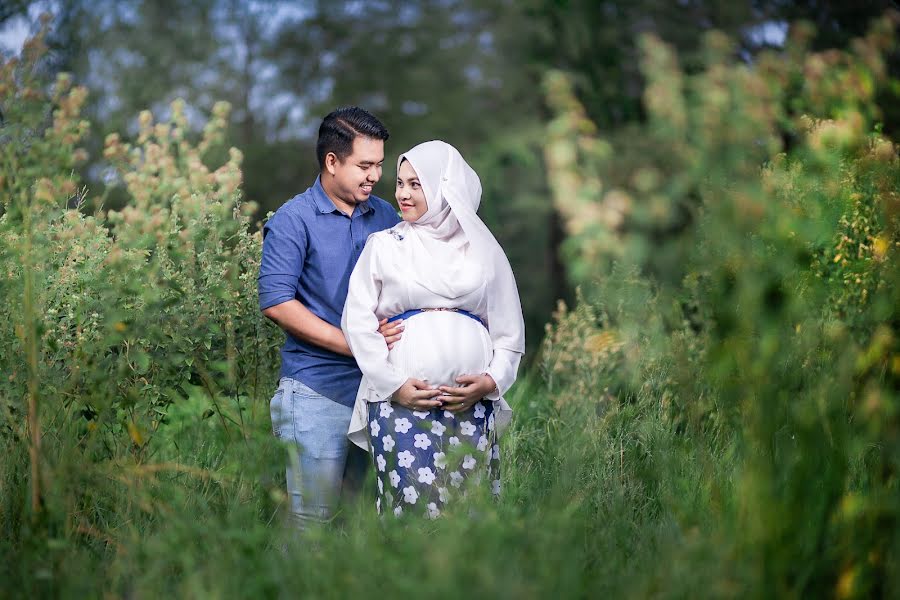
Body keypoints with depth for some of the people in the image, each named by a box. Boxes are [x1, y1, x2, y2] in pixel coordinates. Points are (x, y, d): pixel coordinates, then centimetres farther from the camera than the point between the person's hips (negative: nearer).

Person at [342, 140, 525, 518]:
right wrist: (393, 384, -7)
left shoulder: (483, 249, 13)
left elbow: (510, 329, 13)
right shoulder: (383, 246, 11)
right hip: (400, 399, -1)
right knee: (412, 504, -10)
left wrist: (489, 382, -3)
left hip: (472, 401, 1)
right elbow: (358, 320, 3)